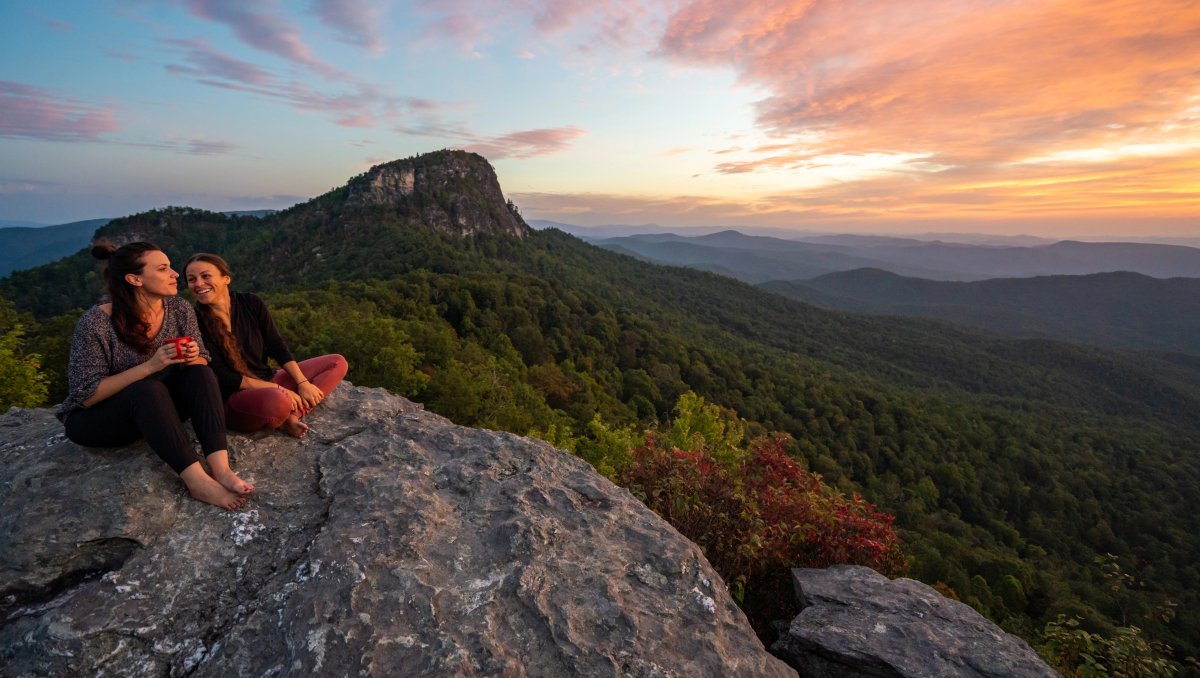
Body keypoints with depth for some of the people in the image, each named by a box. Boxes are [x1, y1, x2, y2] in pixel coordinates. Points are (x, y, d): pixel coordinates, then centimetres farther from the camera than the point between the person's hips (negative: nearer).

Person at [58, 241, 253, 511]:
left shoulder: (180, 309, -6)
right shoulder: (96, 323, -19)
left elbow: (202, 363, 2)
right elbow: (86, 395, -19)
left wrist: (193, 357, -22)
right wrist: (149, 366, -30)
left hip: (156, 409, 4)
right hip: (94, 420, -4)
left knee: (199, 373, -24)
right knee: (148, 389, -35)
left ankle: (220, 468, -39)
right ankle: (197, 480, -43)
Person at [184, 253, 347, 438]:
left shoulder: (251, 303, 0)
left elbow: (277, 348, 3)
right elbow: (222, 378, -14)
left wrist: (302, 383, -9)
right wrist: (278, 389, -19)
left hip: (268, 381, 7)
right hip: (232, 399, -7)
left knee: (337, 362, -4)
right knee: (277, 401, -42)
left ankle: (290, 417, -19)